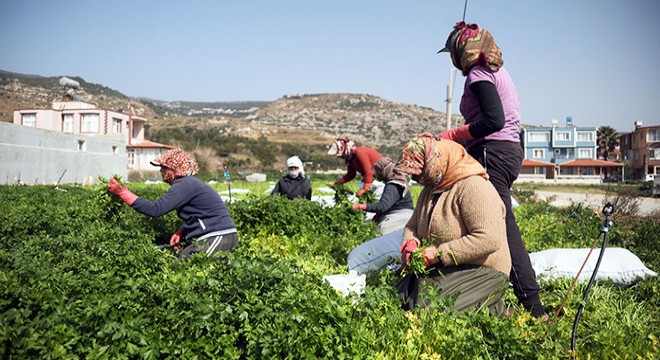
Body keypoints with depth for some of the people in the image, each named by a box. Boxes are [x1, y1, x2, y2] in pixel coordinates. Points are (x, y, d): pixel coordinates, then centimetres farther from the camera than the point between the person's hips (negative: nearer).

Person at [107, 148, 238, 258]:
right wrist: (181, 232, 7)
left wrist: (122, 192, -17)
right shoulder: (190, 183, 18)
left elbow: (155, 209, -22)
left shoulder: (185, 184, -15)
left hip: (219, 237, -10)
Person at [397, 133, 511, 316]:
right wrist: (411, 242, -6)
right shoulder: (429, 189, 13)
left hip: (481, 272, -8)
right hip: (440, 269, 9)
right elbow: (412, 225, 19)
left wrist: (439, 253, -23)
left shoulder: (473, 186, -17)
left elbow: (489, 239, -26)